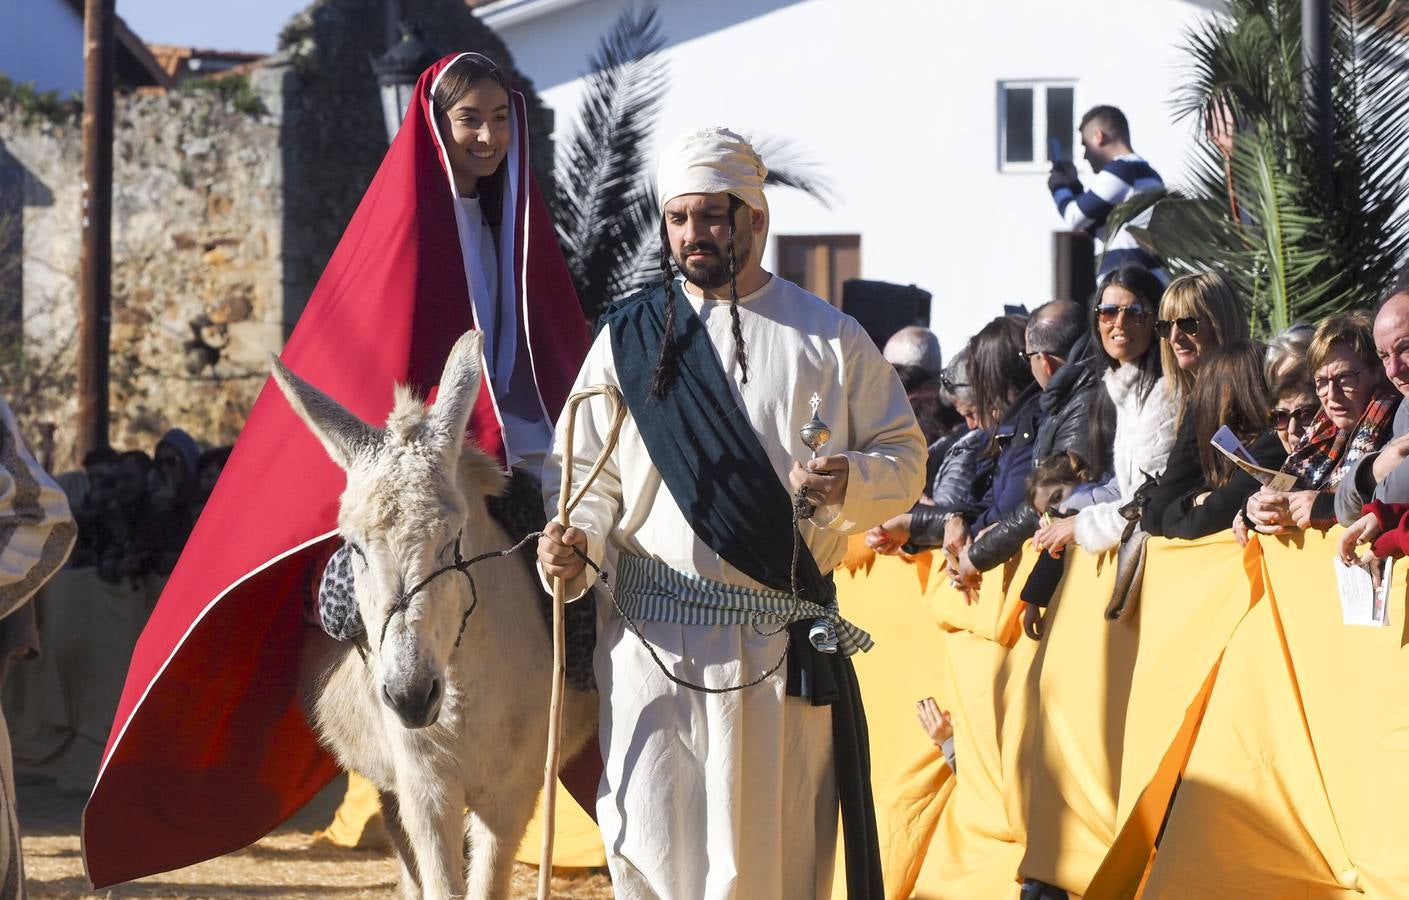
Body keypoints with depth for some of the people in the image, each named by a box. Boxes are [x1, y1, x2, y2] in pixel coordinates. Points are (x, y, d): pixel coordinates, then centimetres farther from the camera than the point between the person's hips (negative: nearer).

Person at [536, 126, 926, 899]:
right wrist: (576, 544, -9)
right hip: (651, 638, 1)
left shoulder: (829, 339, 6)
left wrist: (852, 484, -14)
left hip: (784, 646, -1)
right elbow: (585, 468, 11)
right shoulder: (628, 338, 9)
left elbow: (904, 458, 8)